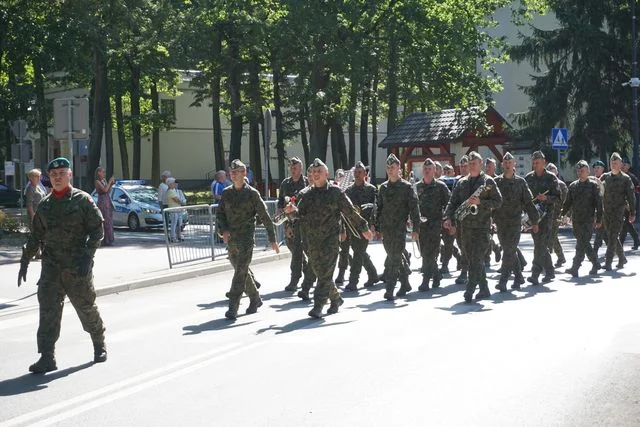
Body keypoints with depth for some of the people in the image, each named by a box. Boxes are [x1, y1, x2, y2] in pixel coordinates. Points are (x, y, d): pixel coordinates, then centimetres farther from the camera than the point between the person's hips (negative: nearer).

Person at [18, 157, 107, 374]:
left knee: (86, 307, 9)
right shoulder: (45, 205, 11)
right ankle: (47, 357, -2)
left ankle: (99, 345, 31)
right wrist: (24, 262, 15)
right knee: (48, 310, -5)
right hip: (51, 266, 4)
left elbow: (97, 230, -8)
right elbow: (35, 236, 18)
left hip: (77, 267, -4)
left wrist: (86, 257, -18)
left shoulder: (82, 200, -4)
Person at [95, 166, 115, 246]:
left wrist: (111, 184, 6)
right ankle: (105, 241, -7)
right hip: (102, 202, -8)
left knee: (109, 221, 8)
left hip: (108, 202, 8)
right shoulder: (97, 181, -8)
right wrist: (110, 181, -15)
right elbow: (104, 189, -22)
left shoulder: (104, 180, 15)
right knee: (105, 222, -9)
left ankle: (108, 240, 13)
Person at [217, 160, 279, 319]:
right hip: (231, 239, 6)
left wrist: (272, 239, -2)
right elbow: (219, 213, 11)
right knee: (242, 271, 14)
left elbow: (265, 217, -2)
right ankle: (255, 299, 32)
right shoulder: (226, 192, 9)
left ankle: (233, 308, -13)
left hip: (246, 238, -5)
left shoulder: (252, 193, -5)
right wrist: (223, 230, -8)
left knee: (240, 272, -11)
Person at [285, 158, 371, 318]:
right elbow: (300, 213, 1)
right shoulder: (305, 194, 10)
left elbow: (351, 212, 5)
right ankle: (335, 299, 31)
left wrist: (363, 228, 9)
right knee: (320, 273, 12)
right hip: (311, 240, 5)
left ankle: (318, 307, -10)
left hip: (330, 239, -4)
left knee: (325, 274, -11)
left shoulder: (336, 192, 0)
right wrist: (293, 210, -22)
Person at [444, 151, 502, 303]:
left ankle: (469, 291, -12)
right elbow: (453, 202, 13)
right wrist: (448, 218, -2)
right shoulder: (461, 182, 14)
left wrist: (480, 202, -16)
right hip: (465, 226, 6)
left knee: (477, 260, -11)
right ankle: (484, 289, 19)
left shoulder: (488, 181, 0)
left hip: (482, 226, -6)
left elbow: (498, 201, -4)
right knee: (471, 260, 9)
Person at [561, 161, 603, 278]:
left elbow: (599, 203, -2)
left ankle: (575, 267, -12)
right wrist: (561, 214, 3)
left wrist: (598, 220, -6)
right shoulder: (573, 186, 11)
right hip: (576, 220, 5)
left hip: (588, 220, -5)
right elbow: (568, 202, 14)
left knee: (581, 245, -10)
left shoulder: (593, 185, -1)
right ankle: (595, 264, 26)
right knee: (584, 243, 12)